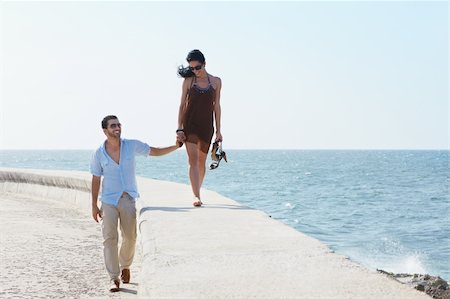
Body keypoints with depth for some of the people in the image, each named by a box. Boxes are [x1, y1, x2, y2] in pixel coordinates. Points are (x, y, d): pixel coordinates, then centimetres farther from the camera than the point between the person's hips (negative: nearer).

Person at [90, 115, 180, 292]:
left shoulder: (132, 146, -3)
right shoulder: (99, 154, -4)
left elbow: (154, 152, 8)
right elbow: (96, 180, 3)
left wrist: (176, 146, -3)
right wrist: (94, 206, 2)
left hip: (128, 199, 1)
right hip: (109, 200, -1)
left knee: (130, 237, 7)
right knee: (110, 238, -7)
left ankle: (125, 266, 35)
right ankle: (114, 279, -1)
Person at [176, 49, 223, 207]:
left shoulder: (216, 81, 5)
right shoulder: (188, 81, 2)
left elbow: (216, 106, 8)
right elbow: (182, 105, 3)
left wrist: (218, 130, 6)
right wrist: (179, 129, -4)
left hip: (206, 126, 2)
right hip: (189, 124, -2)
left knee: (202, 160, 10)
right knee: (193, 160, -12)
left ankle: (197, 191, 29)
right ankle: (196, 196, -18)